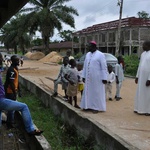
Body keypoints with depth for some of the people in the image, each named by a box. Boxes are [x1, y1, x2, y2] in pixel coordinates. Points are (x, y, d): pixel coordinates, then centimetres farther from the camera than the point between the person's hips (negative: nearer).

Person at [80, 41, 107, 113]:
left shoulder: (100, 55, -9)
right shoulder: (88, 54, 10)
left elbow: (104, 67, -11)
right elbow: (85, 66, 13)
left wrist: (104, 78, -15)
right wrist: (84, 76, 9)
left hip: (97, 78, -6)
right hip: (89, 77, 6)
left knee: (97, 92, 1)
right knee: (88, 91, 10)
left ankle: (97, 107, 9)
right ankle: (88, 105, 19)